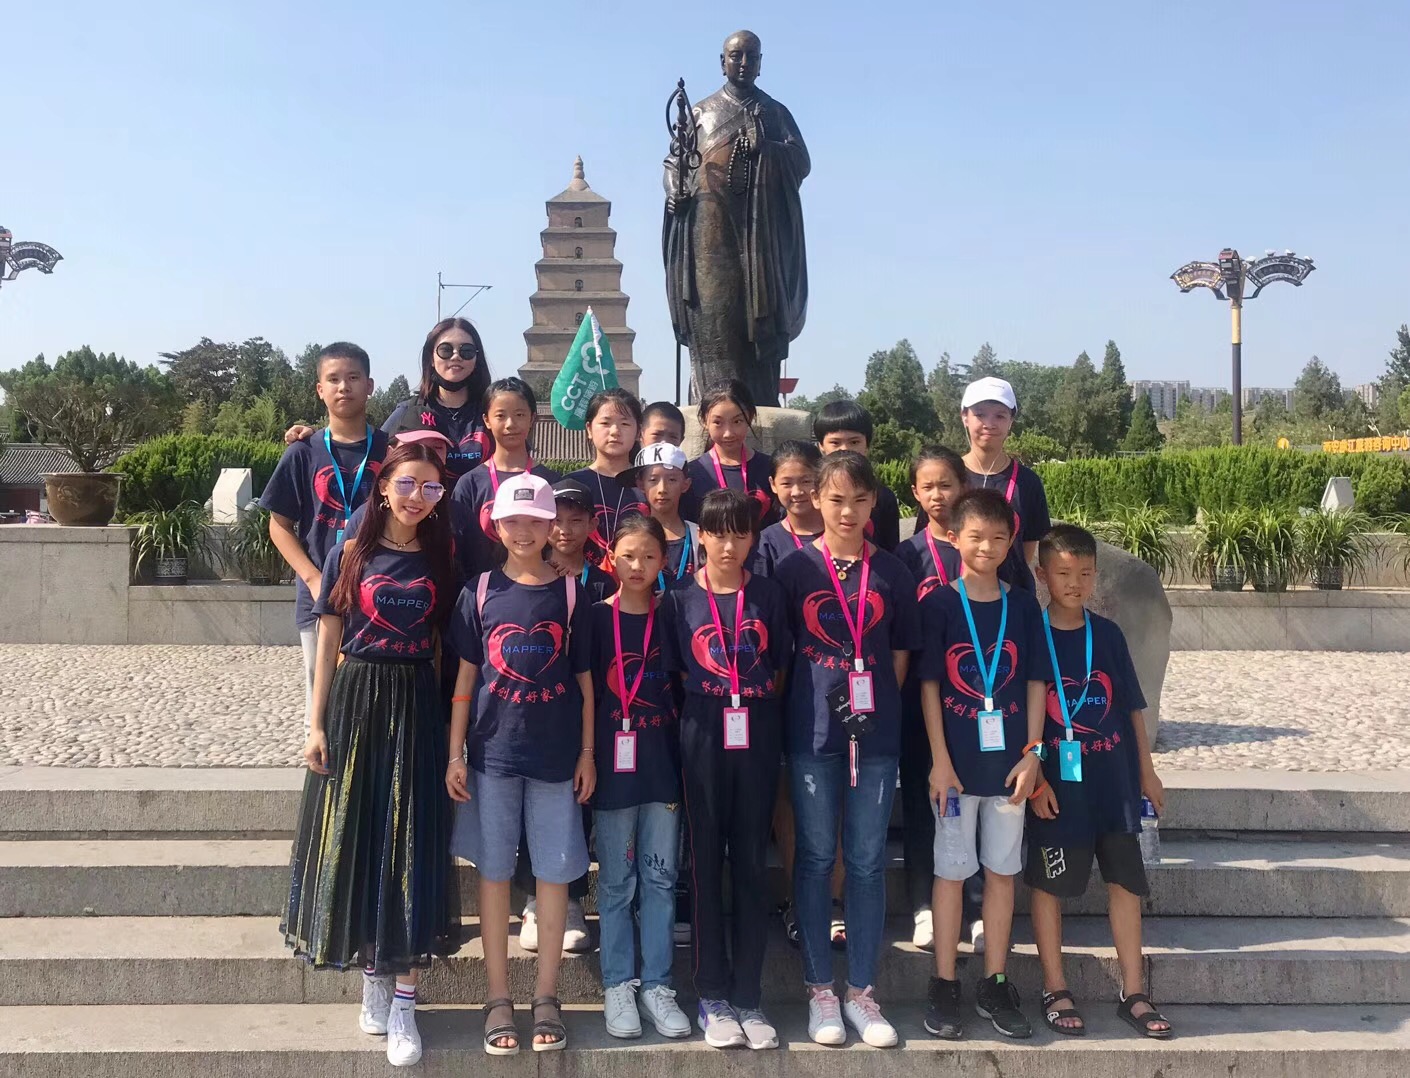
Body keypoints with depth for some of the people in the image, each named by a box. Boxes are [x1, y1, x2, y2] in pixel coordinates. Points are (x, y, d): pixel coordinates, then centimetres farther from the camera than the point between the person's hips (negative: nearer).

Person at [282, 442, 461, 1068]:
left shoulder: (440, 562, 5)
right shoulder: (349, 555, 2)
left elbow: (443, 646, 6)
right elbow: (328, 643, 2)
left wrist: (450, 729, 0)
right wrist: (316, 725, -3)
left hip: (417, 709, 1)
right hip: (354, 704, 0)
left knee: (412, 848, -1)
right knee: (355, 841, 5)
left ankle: (403, 1001, 6)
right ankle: (373, 980, 23)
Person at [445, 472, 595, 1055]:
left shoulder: (572, 593, 2)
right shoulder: (480, 592, 2)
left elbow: (584, 679, 4)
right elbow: (465, 677, 4)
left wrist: (587, 752, 1)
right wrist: (455, 754, 0)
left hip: (557, 755, 0)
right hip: (493, 752, 0)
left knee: (554, 872, 6)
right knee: (494, 871, 6)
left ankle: (546, 996, 19)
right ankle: (498, 999, 18)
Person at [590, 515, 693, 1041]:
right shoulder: (596, 617, -1)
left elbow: (685, 690, 9)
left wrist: (685, 760, 2)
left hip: (663, 764, 2)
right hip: (615, 763, -2)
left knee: (660, 878, 7)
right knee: (616, 882, 7)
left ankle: (657, 985, 18)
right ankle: (618, 986, 18)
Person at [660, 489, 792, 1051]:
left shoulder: (767, 594, 5)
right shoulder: (680, 599, 2)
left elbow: (780, 668, 9)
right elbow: (674, 672, 5)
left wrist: (758, 711, 1)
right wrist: (706, 709, -3)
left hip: (758, 737, 1)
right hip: (704, 740, -1)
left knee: (752, 864, 5)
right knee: (707, 863, 5)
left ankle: (747, 997, 15)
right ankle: (712, 997, 15)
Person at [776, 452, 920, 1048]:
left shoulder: (890, 570, 5)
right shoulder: (795, 567, 1)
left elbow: (901, 652, 8)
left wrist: (877, 705, -1)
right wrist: (802, 708, -3)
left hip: (875, 731, 1)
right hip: (811, 731, -1)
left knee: (868, 860, 7)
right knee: (816, 858, 7)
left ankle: (861, 990, 20)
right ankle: (819, 988, 19)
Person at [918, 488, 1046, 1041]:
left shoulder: (1023, 606, 4)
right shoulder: (938, 605, -4)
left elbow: (1034, 682, 6)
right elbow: (928, 685, -6)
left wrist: (1032, 752, -2)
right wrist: (940, 760, -10)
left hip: (1009, 759, 3)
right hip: (956, 760, -3)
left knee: (1001, 869, 10)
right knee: (952, 869, 5)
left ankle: (995, 985, 21)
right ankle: (944, 986, 15)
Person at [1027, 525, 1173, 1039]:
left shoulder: (1107, 634, 5)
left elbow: (1131, 707, 11)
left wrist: (1146, 770, 12)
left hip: (1113, 778, 4)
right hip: (1057, 782, -4)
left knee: (1126, 880, 8)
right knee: (1049, 883, 5)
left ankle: (1133, 993, 20)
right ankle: (1055, 991, 19)